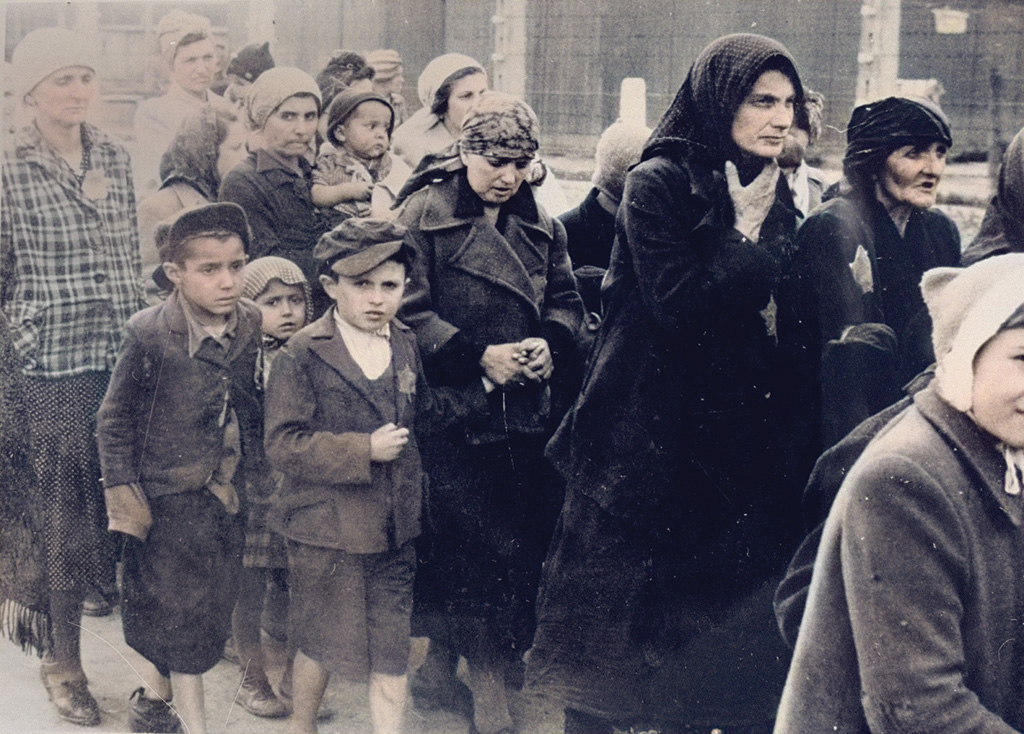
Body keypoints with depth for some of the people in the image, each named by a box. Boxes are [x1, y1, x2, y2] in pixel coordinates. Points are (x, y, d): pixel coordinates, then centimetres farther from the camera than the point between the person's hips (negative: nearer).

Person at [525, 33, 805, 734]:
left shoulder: (775, 197, 11)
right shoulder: (659, 183, -9)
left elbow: (784, 317, 12)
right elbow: (678, 307, -18)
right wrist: (746, 233, -12)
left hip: (736, 434, 6)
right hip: (647, 436, -6)